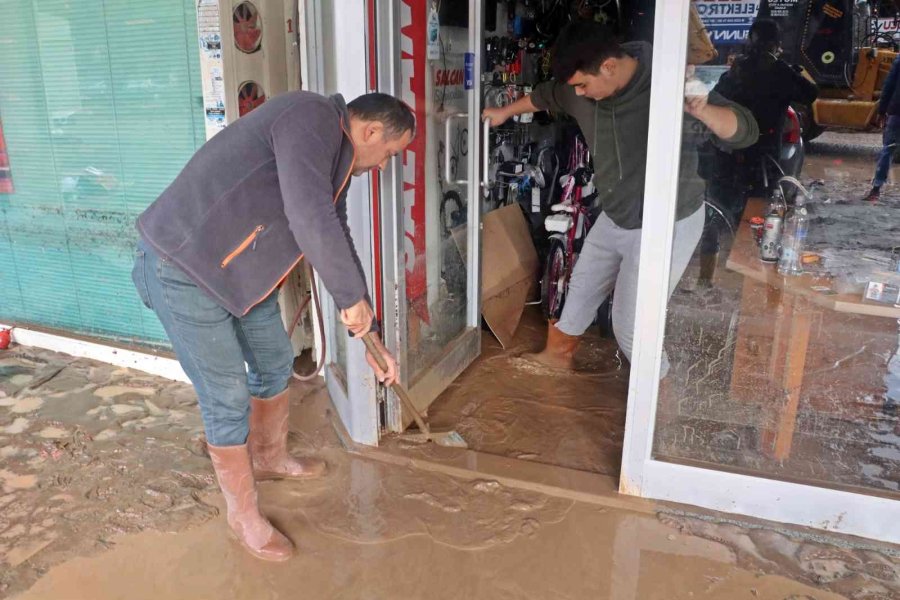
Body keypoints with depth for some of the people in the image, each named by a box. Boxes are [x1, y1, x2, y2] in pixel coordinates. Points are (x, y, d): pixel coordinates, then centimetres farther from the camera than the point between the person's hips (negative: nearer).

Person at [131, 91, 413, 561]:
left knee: (275, 363, 21)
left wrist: (371, 341, 15)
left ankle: (269, 459, 47)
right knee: (227, 398, 0)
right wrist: (354, 299, -21)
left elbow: (337, 246, 15)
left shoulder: (335, 162, 10)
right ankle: (244, 515, 21)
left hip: (242, 271, 10)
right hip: (182, 268, -10)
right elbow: (310, 222, -35)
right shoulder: (310, 117, -21)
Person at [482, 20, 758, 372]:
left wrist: (703, 110, -51)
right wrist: (505, 113, 32)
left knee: (630, 325, -3)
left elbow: (744, 132, -30)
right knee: (582, 287, 24)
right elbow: (546, 95, 16)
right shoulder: (581, 89, -8)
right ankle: (558, 354, 50)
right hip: (614, 218, 8)